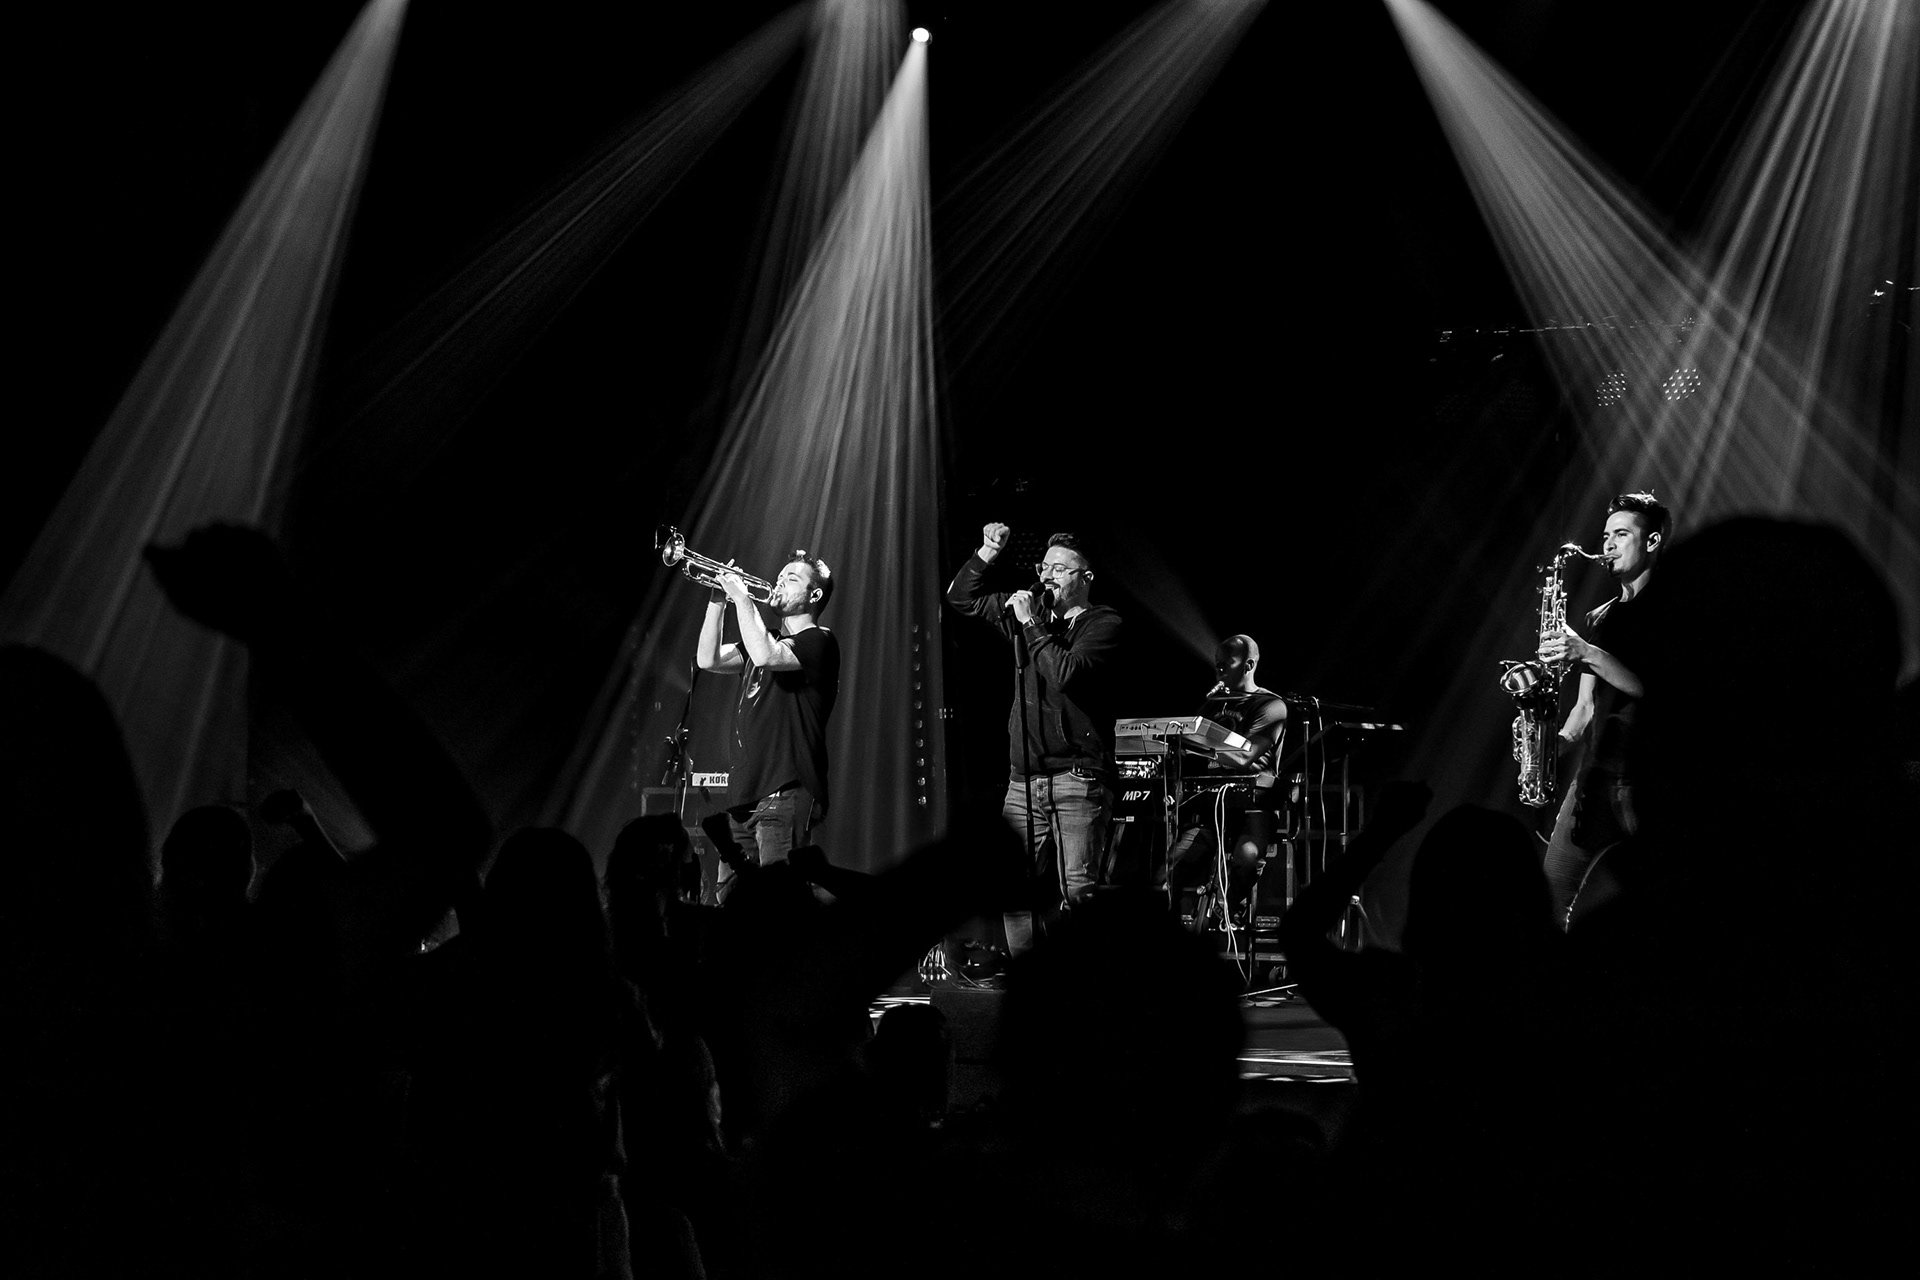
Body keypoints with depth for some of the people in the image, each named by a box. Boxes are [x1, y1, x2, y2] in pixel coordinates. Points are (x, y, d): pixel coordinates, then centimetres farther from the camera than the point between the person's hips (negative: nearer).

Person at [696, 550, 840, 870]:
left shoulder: (818, 640, -3)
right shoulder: (769, 640, 24)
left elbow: (765, 656, -21)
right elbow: (709, 659, 13)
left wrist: (742, 597, -11)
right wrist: (719, 600, 5)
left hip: (785, 793, -8)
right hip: (745, 795, 8)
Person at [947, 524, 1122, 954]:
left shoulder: (1103, 623, -2)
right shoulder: (1031, 610, 16)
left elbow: (1067, 673, -19)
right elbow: (961, 598, 24)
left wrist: (1031, 624, -12)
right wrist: (987, 554, 9)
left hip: (1079, 777, -6)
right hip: (1025, 777, 6)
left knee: (1078, 893, -12)